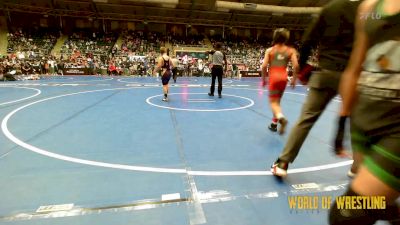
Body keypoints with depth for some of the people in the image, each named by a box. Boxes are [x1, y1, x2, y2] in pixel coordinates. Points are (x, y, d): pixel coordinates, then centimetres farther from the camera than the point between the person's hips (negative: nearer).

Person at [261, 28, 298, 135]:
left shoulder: (269, 50, 2)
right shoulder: (290, 50, 6)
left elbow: (264, 66, -6)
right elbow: (296, 65, -4)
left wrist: (263, 79, 6)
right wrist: (294, 79, 6)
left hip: (273, 77, -3)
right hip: (283, 77, 3)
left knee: (273, 102, 2)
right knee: (277, 101, 18)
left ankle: (281, 118, -28)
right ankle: (274, 123, 25)